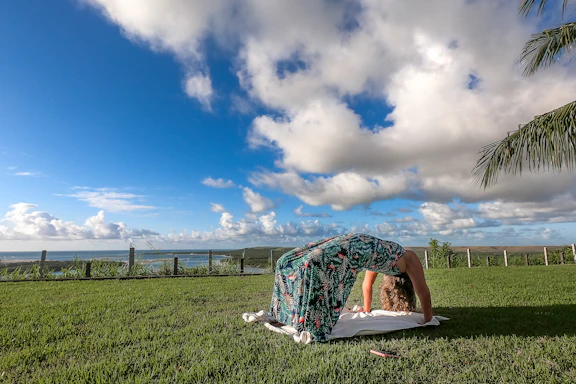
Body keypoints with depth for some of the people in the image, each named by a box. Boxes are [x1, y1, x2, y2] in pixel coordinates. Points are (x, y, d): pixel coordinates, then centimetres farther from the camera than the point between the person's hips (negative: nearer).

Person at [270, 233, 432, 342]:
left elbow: (367, 283, 45)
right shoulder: (410, 259, 26)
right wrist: (427, 319, 36)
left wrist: (367, 310, 52)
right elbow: (423, 290, 25)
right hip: (359, 249, -8)